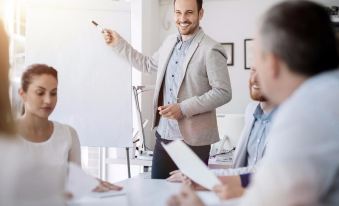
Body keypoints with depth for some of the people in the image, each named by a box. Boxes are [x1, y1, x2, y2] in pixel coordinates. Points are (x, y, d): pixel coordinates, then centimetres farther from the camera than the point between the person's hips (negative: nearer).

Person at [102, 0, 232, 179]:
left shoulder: (211, 50, -12)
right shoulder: (169, 43, 10)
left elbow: (223, 92, -14)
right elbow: (148, 64, 27)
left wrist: (183, 108, -19)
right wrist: (118, 44, 23)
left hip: (193, 140, -6)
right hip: (163, 136, 6)